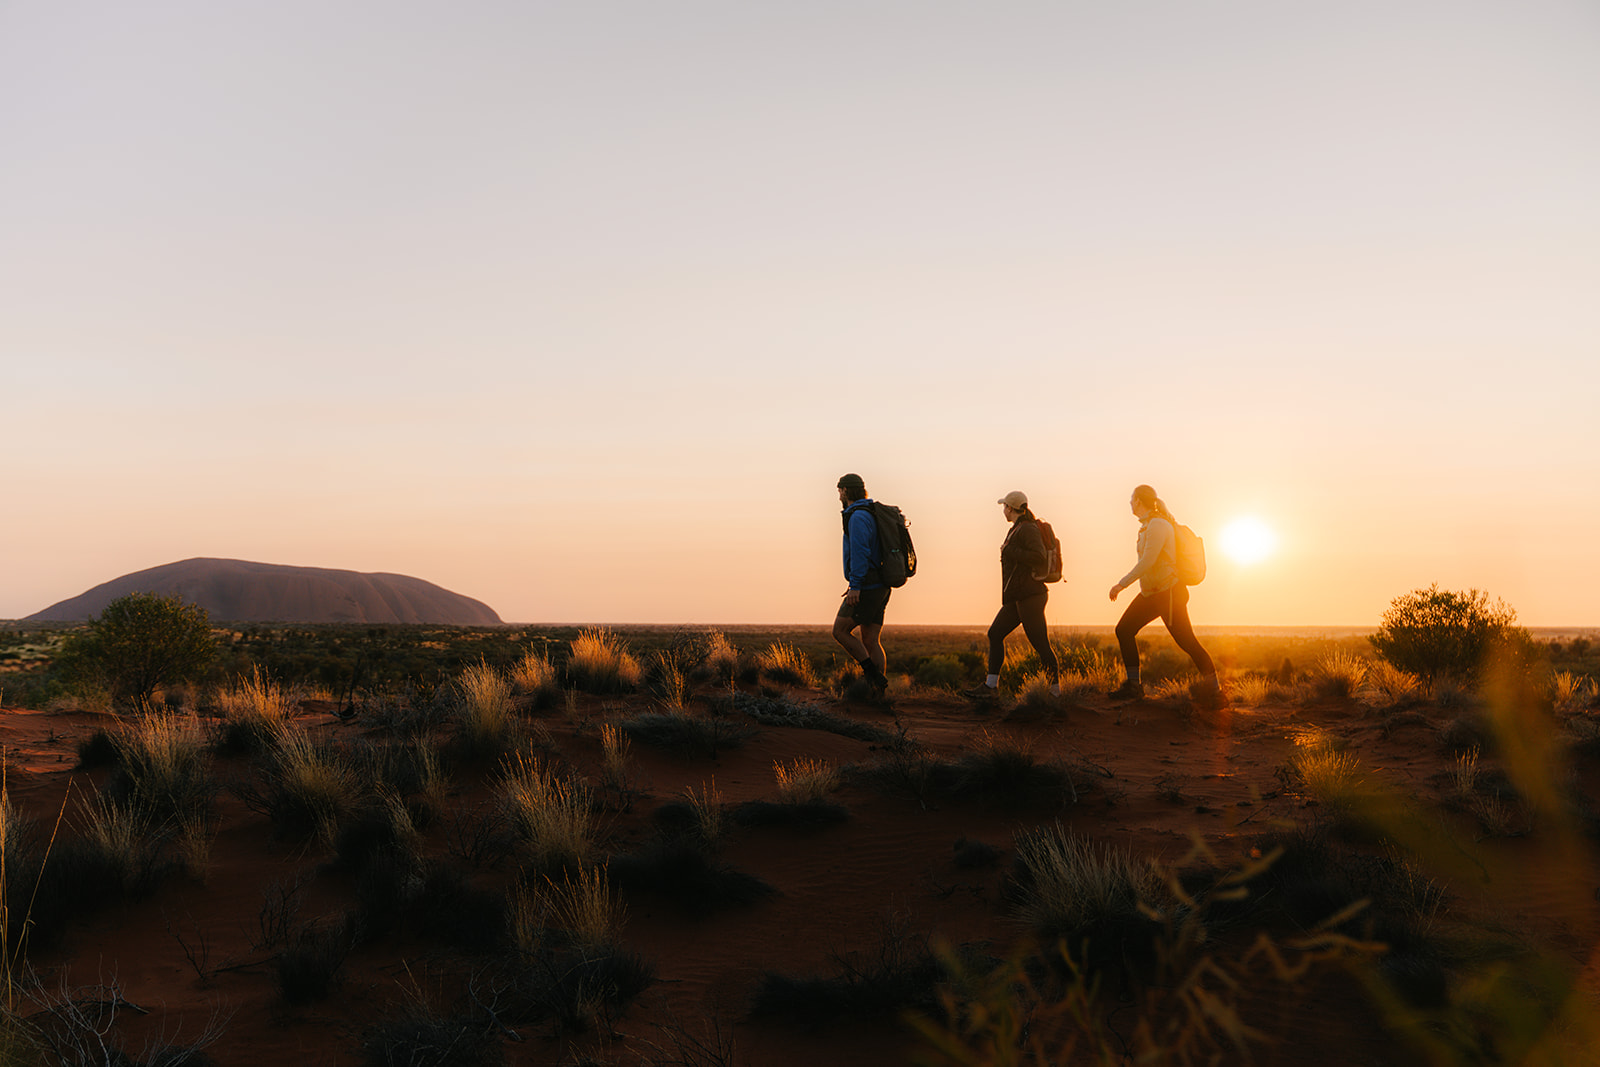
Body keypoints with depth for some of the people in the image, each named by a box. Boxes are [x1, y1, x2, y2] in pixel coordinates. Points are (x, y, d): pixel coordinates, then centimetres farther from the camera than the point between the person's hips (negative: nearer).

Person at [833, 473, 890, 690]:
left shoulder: (858, 517, -13)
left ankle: (873, 673, -7)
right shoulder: (871, 515, 18)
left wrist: (855, 585, -26)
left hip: (866, 588, -9)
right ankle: (878, 689, 2)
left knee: (840, 631, -2)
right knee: (870, 642, 7)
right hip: (879, 588, 9)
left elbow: (860, 552, -23)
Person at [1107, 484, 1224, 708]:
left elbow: (1148, 561, -24)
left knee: (1187, 642, -9)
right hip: (1150, 594, 10)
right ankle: (1133, 685, 12)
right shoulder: (1148, 525, 12)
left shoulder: (1158, 525, -18)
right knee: (1124, 630, 6)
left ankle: (1213, 691, -2)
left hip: (1169, 594, -10)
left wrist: (1122, 584, -21)